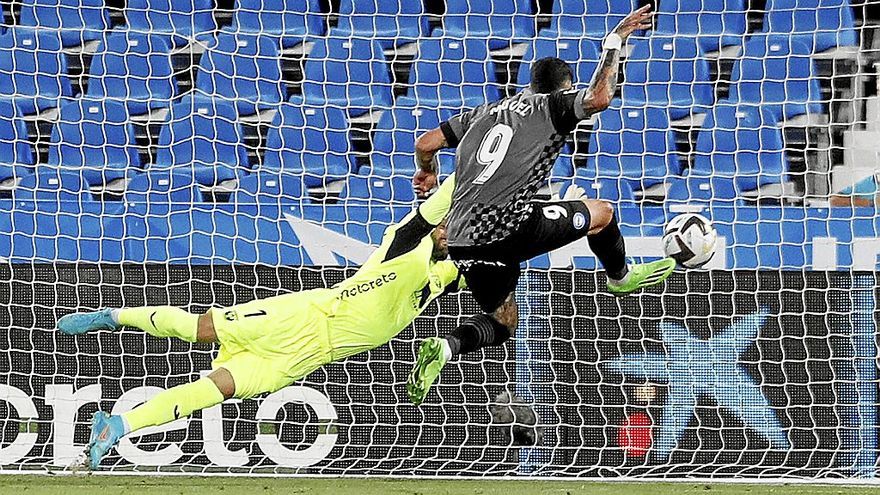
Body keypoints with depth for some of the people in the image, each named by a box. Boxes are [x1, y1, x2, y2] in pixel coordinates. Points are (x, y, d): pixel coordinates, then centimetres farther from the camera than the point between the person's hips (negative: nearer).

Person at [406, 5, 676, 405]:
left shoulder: (486, 112, 25)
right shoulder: (553, 105, 8)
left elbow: (426, 143, 22)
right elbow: (599, 98, -12)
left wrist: (426, 173, 44)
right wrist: (614, 42, 1)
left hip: (463, 238, 6)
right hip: (509, 224, -6)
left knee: (501, 321, 18)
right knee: (601, 211, 14)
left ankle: (444, 347, -10)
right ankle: (621, 278, 40)